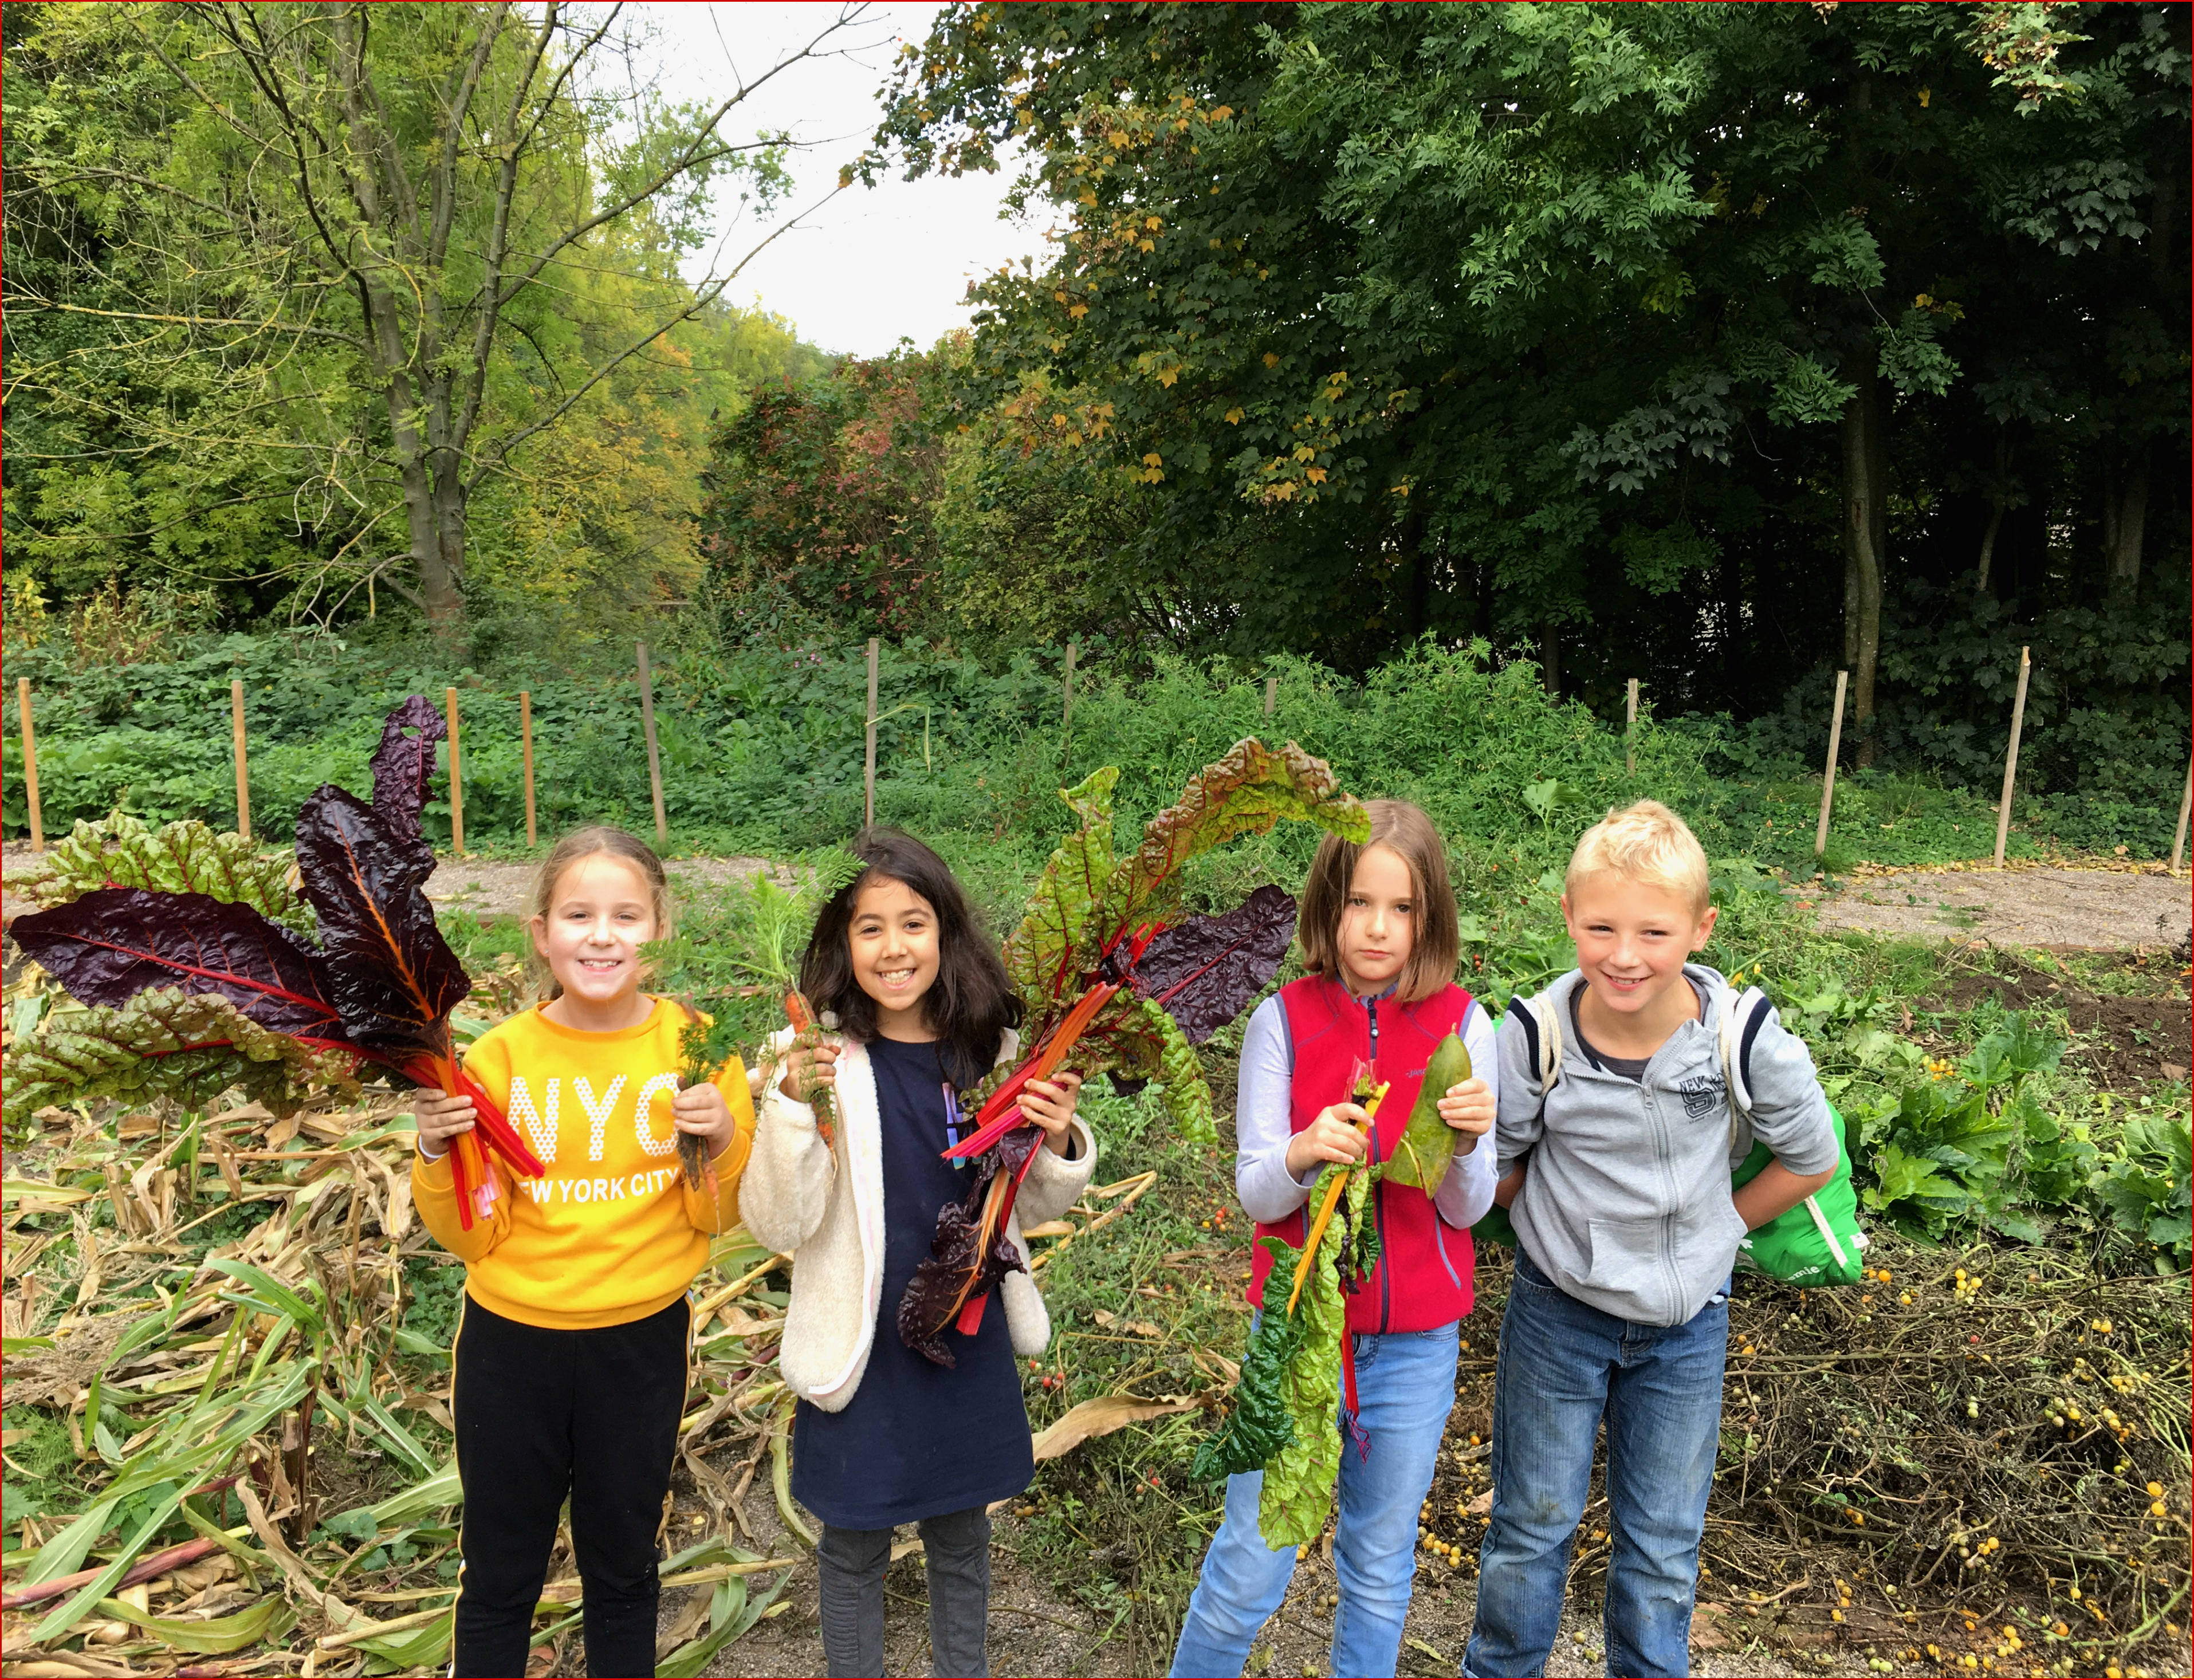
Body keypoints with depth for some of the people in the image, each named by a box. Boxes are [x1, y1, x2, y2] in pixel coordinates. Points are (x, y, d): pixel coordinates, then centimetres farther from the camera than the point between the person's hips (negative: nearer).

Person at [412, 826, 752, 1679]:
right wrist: (438, 1156, -22)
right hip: (511, 1344, 0)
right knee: (498, 1575, 18)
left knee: (623, 1573, 20)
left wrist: (722, 1142, -22)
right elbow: (470, 1236, -4)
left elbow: (716, 1219, -3)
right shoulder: (500, 1056, -10)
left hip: (642, 1343, 0)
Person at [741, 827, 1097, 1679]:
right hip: (861, 1345, -2)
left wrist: (1057, 1146, -16)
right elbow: (779, 1224, -15)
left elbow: (1027, 1208, 4)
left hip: (969, 1336, 3)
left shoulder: (988, 1049, -5)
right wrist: (794, 1108, -29)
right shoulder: (820, 1059, -14)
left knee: (961, 1538, 21)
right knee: (854, 1546, 16)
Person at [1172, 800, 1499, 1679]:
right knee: (1250, 1570, 8)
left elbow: (1466, 1209, -4)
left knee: (1381, 1567, 18)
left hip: (1416, 1340, 1)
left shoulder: (1462, 1024, -7)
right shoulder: (1283, 1020, -9)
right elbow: (1254, 1193, -8)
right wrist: (1301, 1152, -30)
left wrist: (1467, 1144, -25)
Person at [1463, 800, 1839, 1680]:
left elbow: (1811, 1159, -3)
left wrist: (1713, 1228, -2)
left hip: (1686, 1322, 1)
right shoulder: (1534, 1036, -22)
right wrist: (1560, 1230, -4)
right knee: (1533, 1523, 17)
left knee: (1663, 1543, 17)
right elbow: (1496, 1162, -4)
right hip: (1557, 1313, 0)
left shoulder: (1744, 1036, -22)